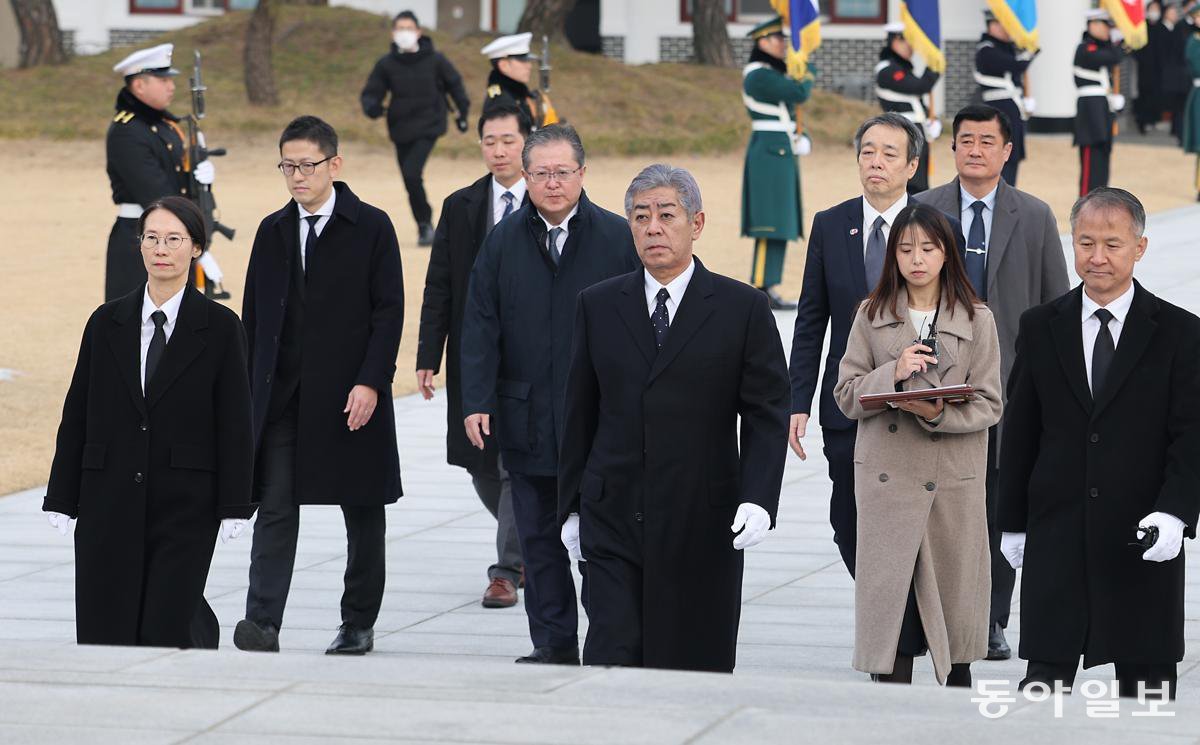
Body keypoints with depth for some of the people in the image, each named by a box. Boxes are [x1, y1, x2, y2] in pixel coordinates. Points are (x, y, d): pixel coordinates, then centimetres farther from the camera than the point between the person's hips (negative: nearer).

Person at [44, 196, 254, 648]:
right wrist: (62, 499, 5)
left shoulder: (219, 327, 0)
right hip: (109, 500, 3)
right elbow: (77, 415, 8)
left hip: (185, 503, -3)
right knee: (102, 635, -1)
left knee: (165, 633, -5)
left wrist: (234, 507, -6)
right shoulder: (107, 323, 7)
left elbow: (235, 422, -1)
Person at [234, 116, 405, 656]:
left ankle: (359, 624, 18)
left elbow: (389, 311, -6)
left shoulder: (371, 227, -3)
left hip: (350, 395, -3)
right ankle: (262, 623, -13)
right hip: (281, 395, 3)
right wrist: (248, 388, 8)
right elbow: (254, 314, 13)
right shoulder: (273, 231, 10)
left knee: (362, 510, 7)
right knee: (275, 506, -7)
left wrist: (370, 383, -15)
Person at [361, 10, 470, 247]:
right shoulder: (386, 64, -1)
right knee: (411, 182, 8)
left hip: (428, 128, -3)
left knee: (412, 174, -21)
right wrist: (371, 106, -20)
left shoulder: (434, 59, -4)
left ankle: (426, 223, -6)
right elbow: (371, 93, 2)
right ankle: (424, 227, 24)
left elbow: (454, 83, 11)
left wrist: (462, 111, 12)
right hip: (400, 130, 3)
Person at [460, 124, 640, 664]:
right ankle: (554, 646, 14)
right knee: (539, 539, 7)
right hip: (528, 418, 3)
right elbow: (480, 328, 3)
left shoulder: (618, 238, -1)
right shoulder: (503, 241, 5)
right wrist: (477, 402, -7)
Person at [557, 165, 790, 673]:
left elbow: (767, 415, -2)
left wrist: (758, 499, -15)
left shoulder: (742, 309, 0)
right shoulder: (598, 306, 8)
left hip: (702, 526, -1)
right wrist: (571, 505, 10)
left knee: (697, 664, 5)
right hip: (614, 519, 1)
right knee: (612, 655, -8)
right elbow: (580, 413, 12)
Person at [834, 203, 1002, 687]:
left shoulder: (976, 320, 3)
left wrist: (941, 414, -19)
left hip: (953, 481, 0)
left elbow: (988, 405, -1)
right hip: (886, 479, 0)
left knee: (953, 591, 6)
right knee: (888, 599, -3)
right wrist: (893, 374, -15)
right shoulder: (872, 316, 6)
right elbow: (847, 395, 3)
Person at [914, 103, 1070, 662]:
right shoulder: (921, 211, 5)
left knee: (1000, 505, 2)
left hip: (1010, 381, 0)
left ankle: (992, 623, 9)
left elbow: (1056, 307, 7)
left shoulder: (1035, 217, 6)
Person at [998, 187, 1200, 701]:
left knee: (1146, 678, 4)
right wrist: (1013, 522, 9)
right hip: (1056, 536, 1)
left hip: (1144, 542, -1)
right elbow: (1019, 432, 10)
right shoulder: (1040, 329, 7)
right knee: (1045, 677, -2)